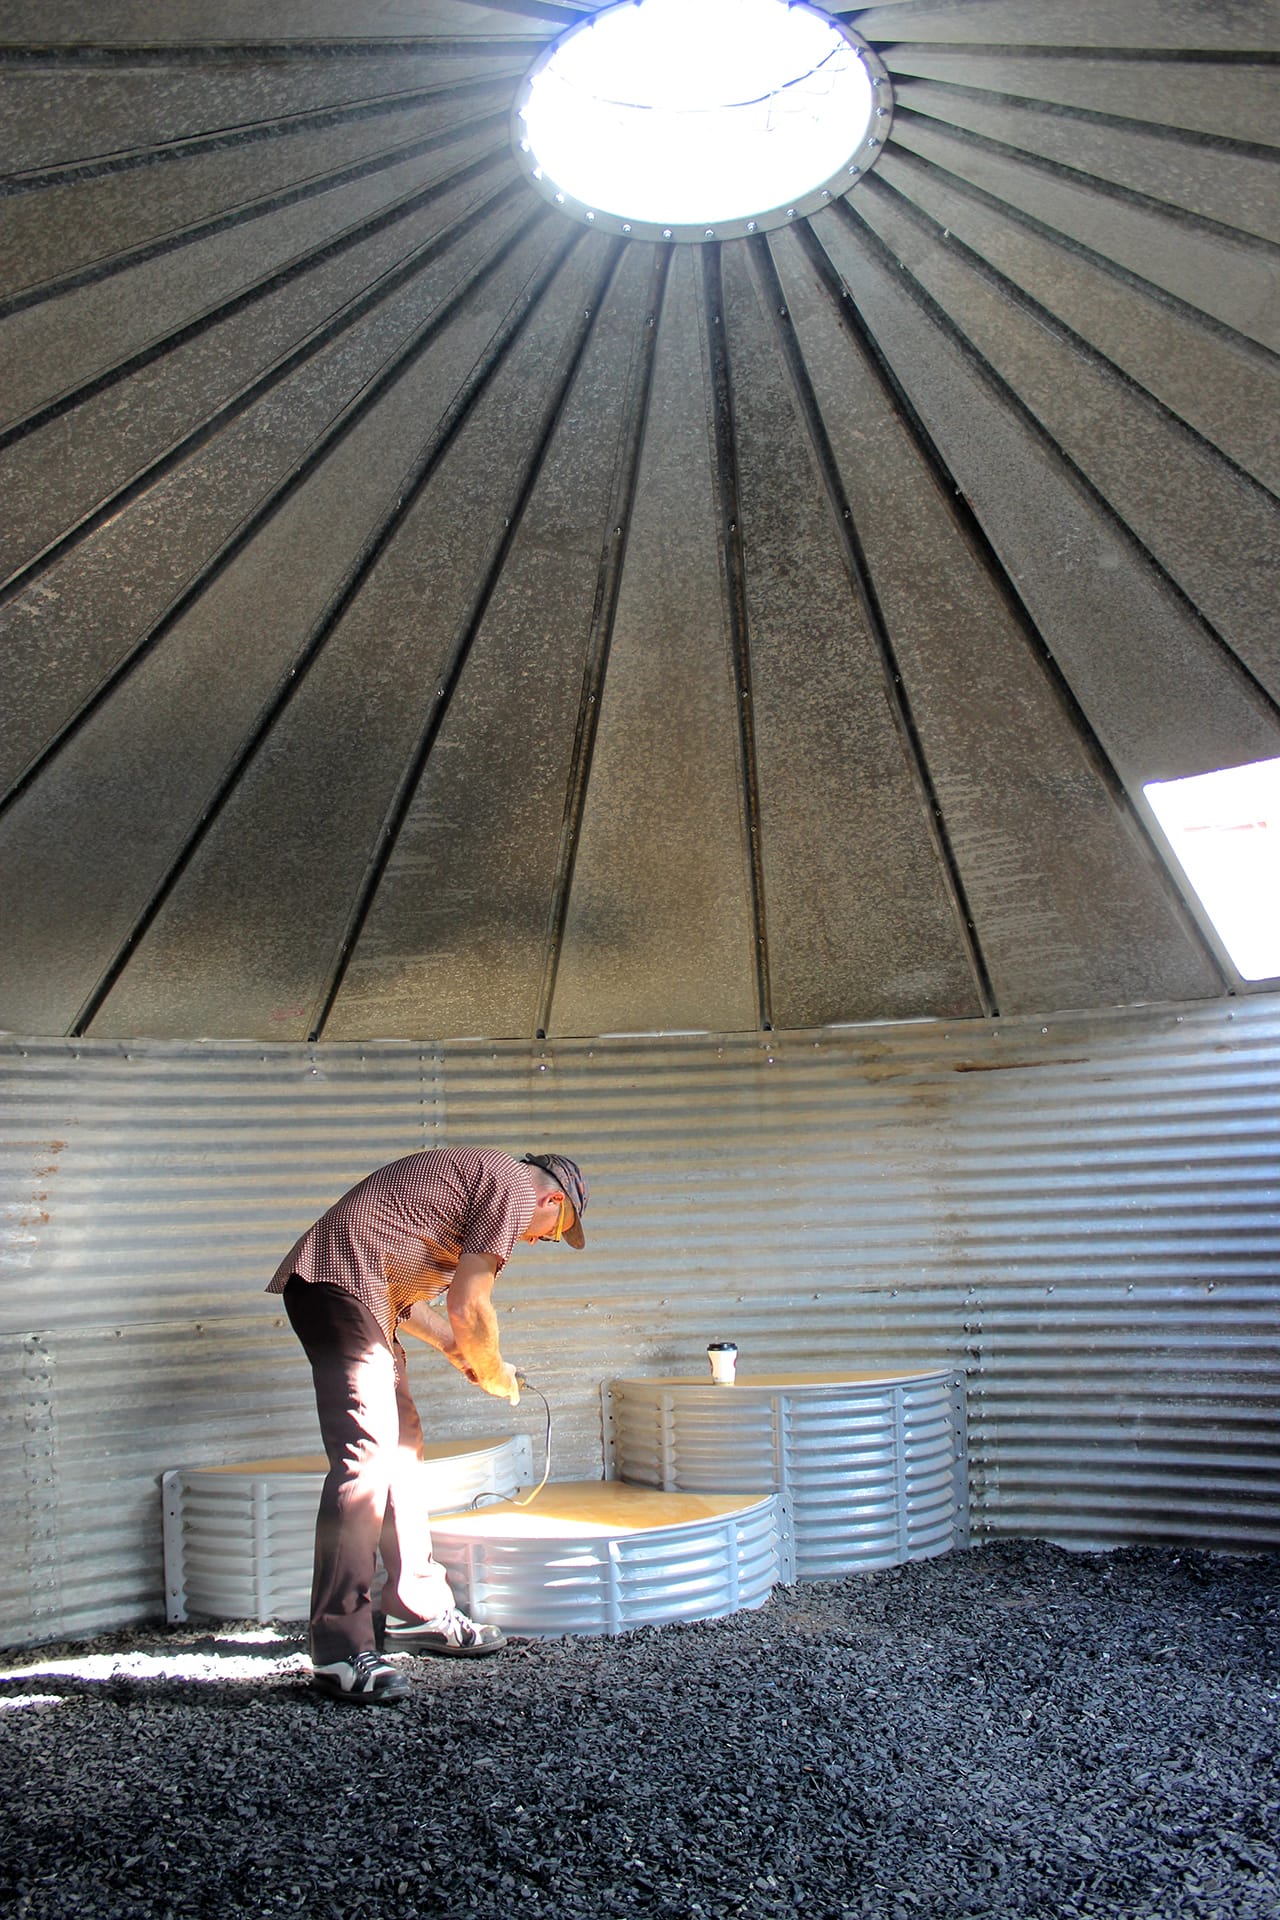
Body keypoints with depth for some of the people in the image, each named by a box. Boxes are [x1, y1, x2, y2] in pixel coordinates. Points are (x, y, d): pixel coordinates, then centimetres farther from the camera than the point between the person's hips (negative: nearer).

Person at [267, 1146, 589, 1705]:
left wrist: (461, 1351, 24)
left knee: (400, 1444, 16)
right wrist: (496, 1373, 7)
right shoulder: (514, 1189, -4)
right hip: (342, 1285, -11)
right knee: (366, 1454, -14)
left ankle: (417, 1608, 25)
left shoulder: (474, 1174, 26)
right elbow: (467, 1306, -9)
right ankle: (340, 1650, -14)